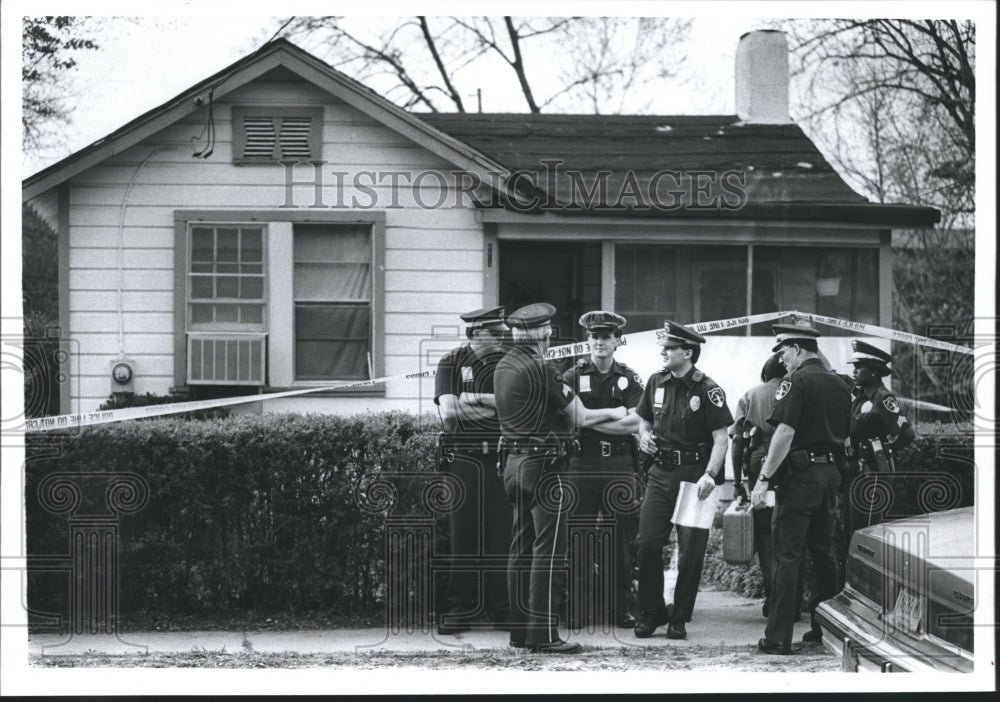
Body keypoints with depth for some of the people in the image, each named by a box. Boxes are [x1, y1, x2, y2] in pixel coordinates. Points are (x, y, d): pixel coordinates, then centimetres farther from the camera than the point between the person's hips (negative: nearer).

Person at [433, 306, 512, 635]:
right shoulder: (452, 363, 3)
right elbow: (449, 413, -10)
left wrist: (473, 399, -12)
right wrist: (496, 408, -8)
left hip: (501, 459, 2)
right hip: (462, 459, -2)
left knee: (502, 534, 0)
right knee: (462, 535, -1)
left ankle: (502, 607, 7)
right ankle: (460, 607, 5)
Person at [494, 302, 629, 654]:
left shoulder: (503, 367, 11)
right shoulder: (541, 369, -15)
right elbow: (579, 418, -9)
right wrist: (614, 413, 9)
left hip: (513, 463, 9)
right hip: (542, 465, -9)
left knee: (521, 547, 12)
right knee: (549, 550, -7)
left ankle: (520, 629, 15)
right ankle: (544, 634, -9)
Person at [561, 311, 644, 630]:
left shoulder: (629, 379, 8)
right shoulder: (573, 376, 5)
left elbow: (635, 424, -4)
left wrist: (590, 420, -11)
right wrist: (614, 417, -14)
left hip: (619, 464, 1)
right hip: (582, 463, -1)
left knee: (620, 539, 3)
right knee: (580, 538, -1)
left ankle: (620, 607, 9)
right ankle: (580, 607, 4)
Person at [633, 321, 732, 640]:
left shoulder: (707, 390, -10)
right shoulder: (657, 382, 7)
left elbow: (721, 438, -12)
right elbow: (645, 419, 22)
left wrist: (710, 475, -23)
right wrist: (644, 434, -1)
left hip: (693, 475, -4)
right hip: (660, 472, 5)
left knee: (691, 550, 1)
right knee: (647, 543, -1)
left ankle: (679, 617, 11)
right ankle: (651, 613, 11)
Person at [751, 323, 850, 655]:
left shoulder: (797, 381, -11)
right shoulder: (839, 385, 13)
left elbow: (785, 433, -19)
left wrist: (764, 479, -18)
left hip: (800, 475, -7)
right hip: (831, 474, 8)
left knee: (787, 555, -6)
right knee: (823, 553, 15)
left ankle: (778, 637, -7)